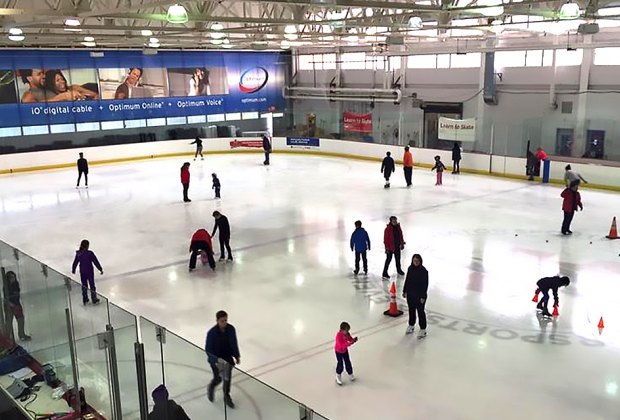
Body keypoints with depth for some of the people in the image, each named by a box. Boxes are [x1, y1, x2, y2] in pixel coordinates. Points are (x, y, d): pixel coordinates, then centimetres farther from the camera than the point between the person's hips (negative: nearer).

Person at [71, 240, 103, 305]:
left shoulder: (78, 254, -5)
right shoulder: (90, 253, -19)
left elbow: (75, 262, 6)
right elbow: (96, 262, -14)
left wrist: (73, 270, 22)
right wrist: (100, 269, -6)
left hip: (82, 272, 4)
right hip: (89, 271, -4)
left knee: (84, 285, 16)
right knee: (92, 285, 8)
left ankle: (85, 300, 23)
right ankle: (94, 299, 17)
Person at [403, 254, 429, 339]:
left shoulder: (424, 271, -16)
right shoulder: (410, 268, -1)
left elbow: (425, 284, -14)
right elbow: (407, 280, 9)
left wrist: (423, 297, -16)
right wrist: (404, 291, 11)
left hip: (419, 295, -5)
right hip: (410, 294, 5)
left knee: (420, 311, 4)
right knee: (411, 310, 19)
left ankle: (423, 329, 15)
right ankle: (411, 325, 36)